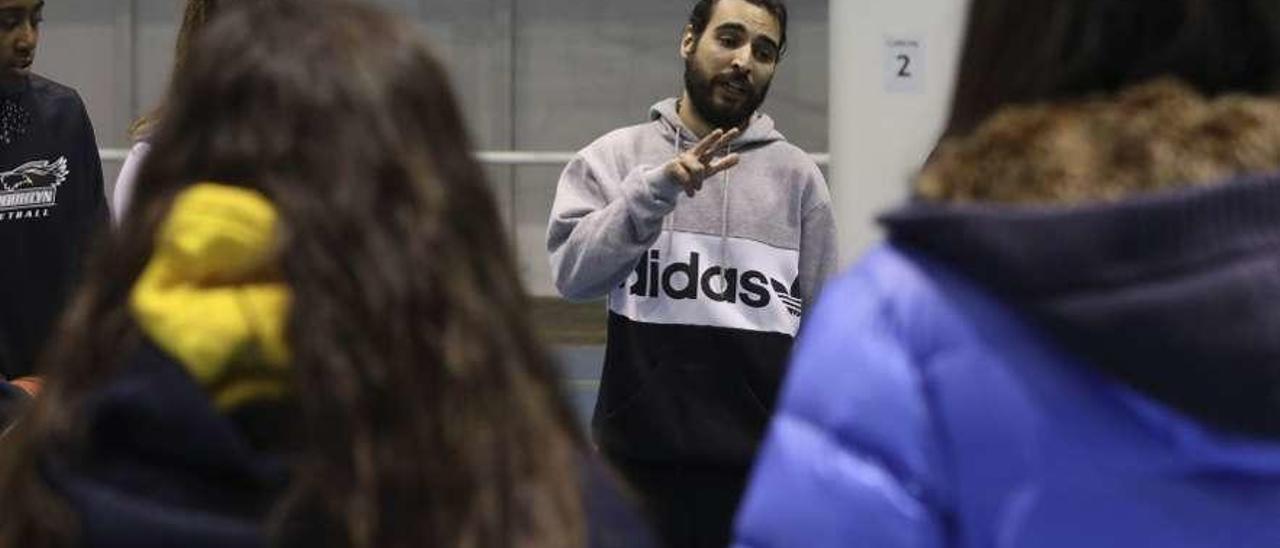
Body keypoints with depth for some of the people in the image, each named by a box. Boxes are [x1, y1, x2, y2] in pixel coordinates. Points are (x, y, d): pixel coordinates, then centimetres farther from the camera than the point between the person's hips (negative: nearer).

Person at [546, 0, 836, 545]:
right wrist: (655, 189, -24)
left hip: (761, 471, 1)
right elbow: (573, 271, -13)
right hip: (637, 463, -1)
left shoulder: (797, 176, 6)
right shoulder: (615, 156, 3)